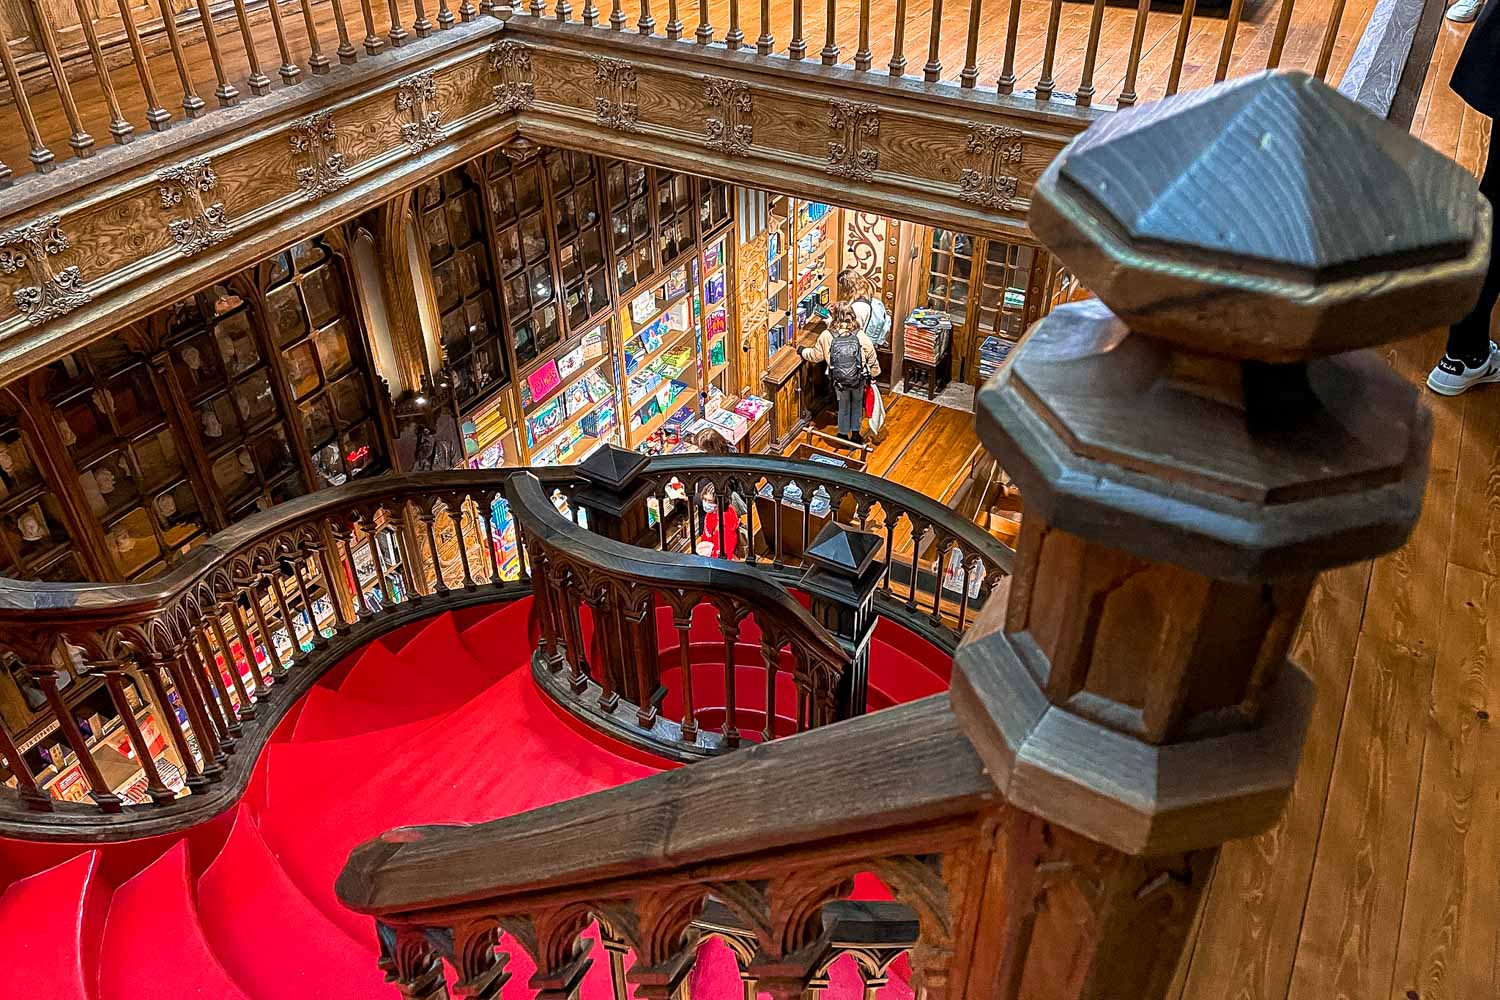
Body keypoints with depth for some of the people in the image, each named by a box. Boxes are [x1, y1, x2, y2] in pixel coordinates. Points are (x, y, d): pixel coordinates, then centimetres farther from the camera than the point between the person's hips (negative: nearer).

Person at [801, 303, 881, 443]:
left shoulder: (826, 336, -16)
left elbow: (815, 355, -2)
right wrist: (875, 373, 13)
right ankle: (856, 433, 34)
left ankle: (844, 435, 36)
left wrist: (803, 351, 17)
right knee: (857, 405, 25)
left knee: (843, 406, 24)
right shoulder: (861, 336, -14)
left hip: (839, 381, 0)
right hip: (859, 380, 0)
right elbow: (872, 358, -4)